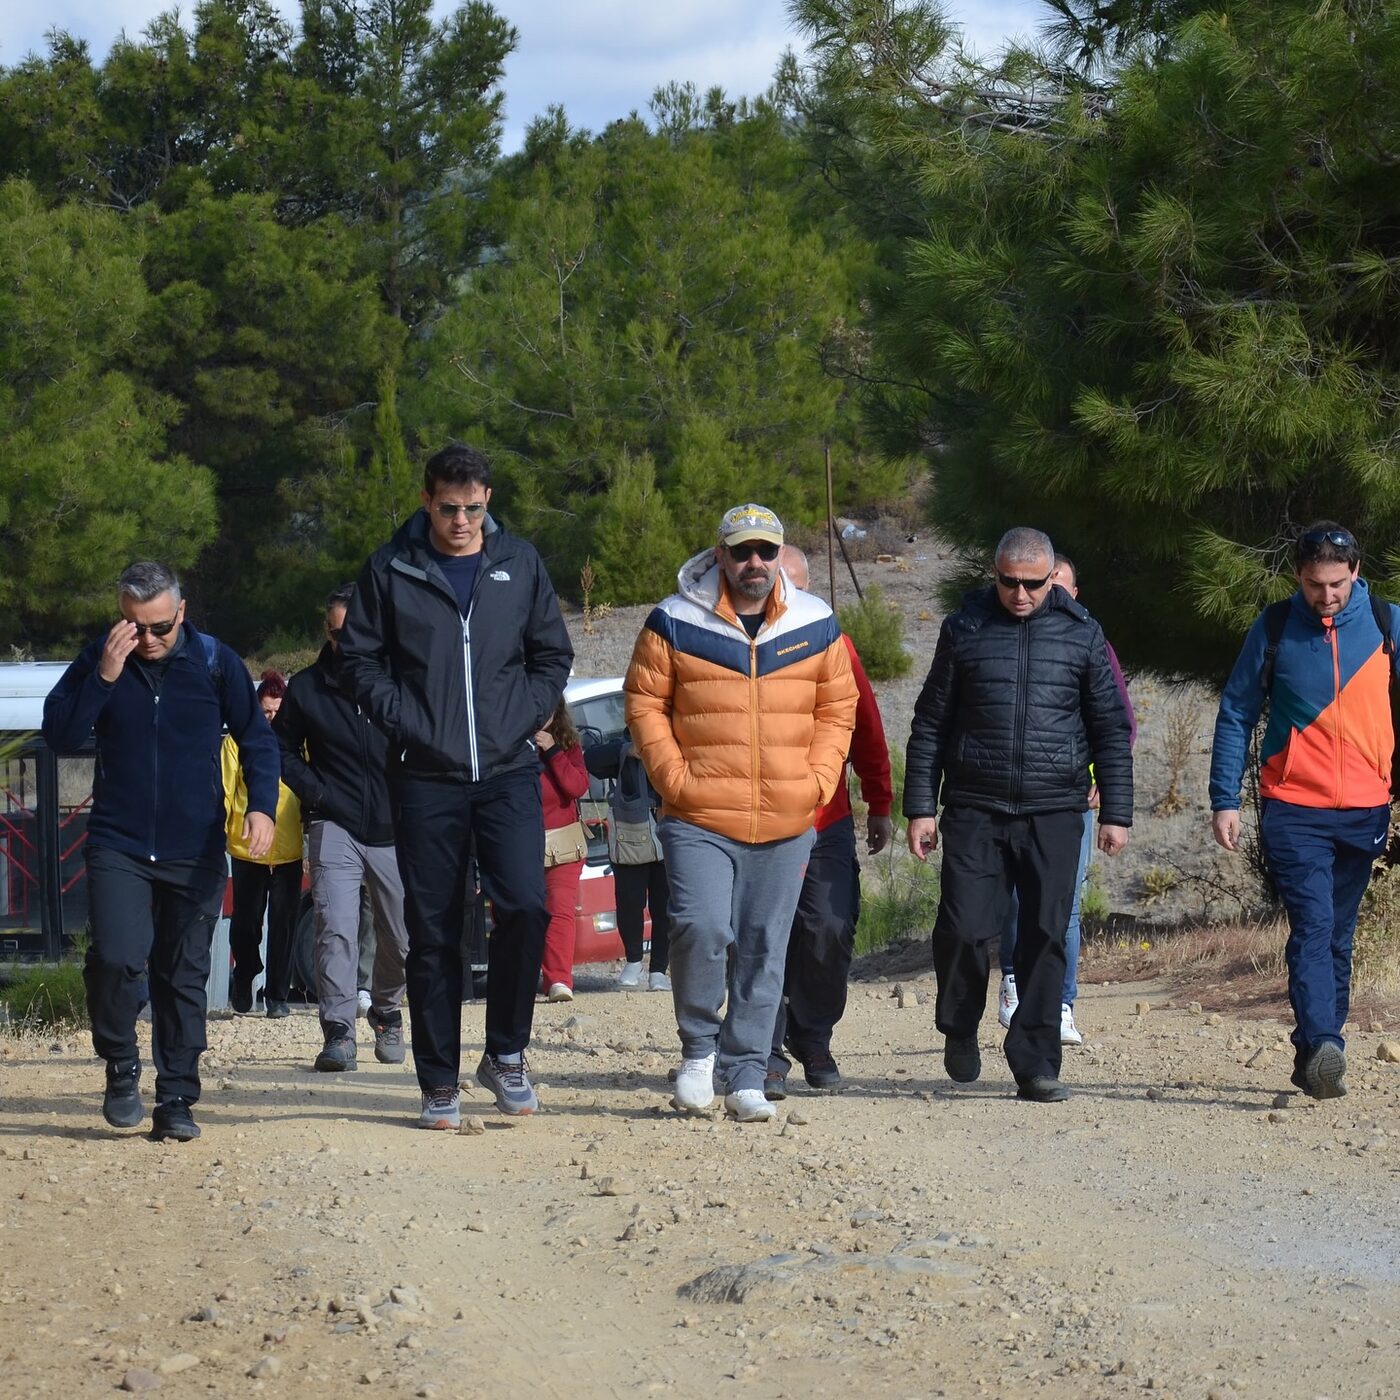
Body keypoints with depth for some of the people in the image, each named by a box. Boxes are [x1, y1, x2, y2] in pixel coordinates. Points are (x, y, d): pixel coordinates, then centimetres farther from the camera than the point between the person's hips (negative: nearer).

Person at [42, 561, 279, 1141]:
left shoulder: (216, 663, -1)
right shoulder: (98, 660, 1)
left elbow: (257, 739, 4)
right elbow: (59, 736, -6)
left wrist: (261, 806, -12)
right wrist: (104, 677, -17)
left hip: (195, 852, 1)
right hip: (118, 848, -1)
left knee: (184, 976, 4)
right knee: (115, 958, -18)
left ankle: (175, 1098, 12)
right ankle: (120, 1067, 6)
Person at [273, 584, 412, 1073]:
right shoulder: (307, 688, 1)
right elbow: (283, 750, 13)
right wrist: (318, 795, -1)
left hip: (395, 831, 1)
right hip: (335, 828, -1)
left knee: (400, 940, 8)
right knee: (336, 931, -15)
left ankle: (386, 1014, 33)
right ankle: (338, 1033, -15)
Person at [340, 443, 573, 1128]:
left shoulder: (519, 564, 7)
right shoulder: (391, 570, 2)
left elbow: (553, 656, 13)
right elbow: (361, 658, 5)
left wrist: (520, 721, -1)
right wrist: (407, 725, -7)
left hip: (509, 771, 1)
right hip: (426, 779, -1)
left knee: (525, 905, -14)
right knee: (433, 933, 3)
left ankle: (505, 1053, 5)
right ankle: (439, 1081, 11)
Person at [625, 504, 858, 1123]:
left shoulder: (815, 626, 8)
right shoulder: (675, 623, 0)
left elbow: (838, 707, 15)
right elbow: (644, 701, 4)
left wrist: (817, 780, 3)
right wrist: (673, 776, -6)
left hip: (786, 825, 3)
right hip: (698, 820, -3)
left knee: (764, 950, 5)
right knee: (702, 927, -19)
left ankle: (745, 1076, 14)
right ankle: (698, 1046, 4)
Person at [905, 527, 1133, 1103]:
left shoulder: (1081, 633, 6)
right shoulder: (964, 629, 5)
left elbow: (1110, 729, 10)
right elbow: (930, 725, 9)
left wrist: (1115, 813, 4)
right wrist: (920, 808, 3)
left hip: (1054, 815, 0)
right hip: (975, 811, 0)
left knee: (1046, 936, -3)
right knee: (963, 928, -9)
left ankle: (1035, 1062, 4)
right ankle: (960, 1030, 18)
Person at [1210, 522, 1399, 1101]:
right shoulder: (1274, 628, 0)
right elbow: (1235, 715, 5)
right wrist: (1224, 801, 0)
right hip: (1293, 809, -2)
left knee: (1338, 938, 8)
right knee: (1313, 926, -17)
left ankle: (1314, 1060, 16)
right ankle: (1323, 1049, -29)